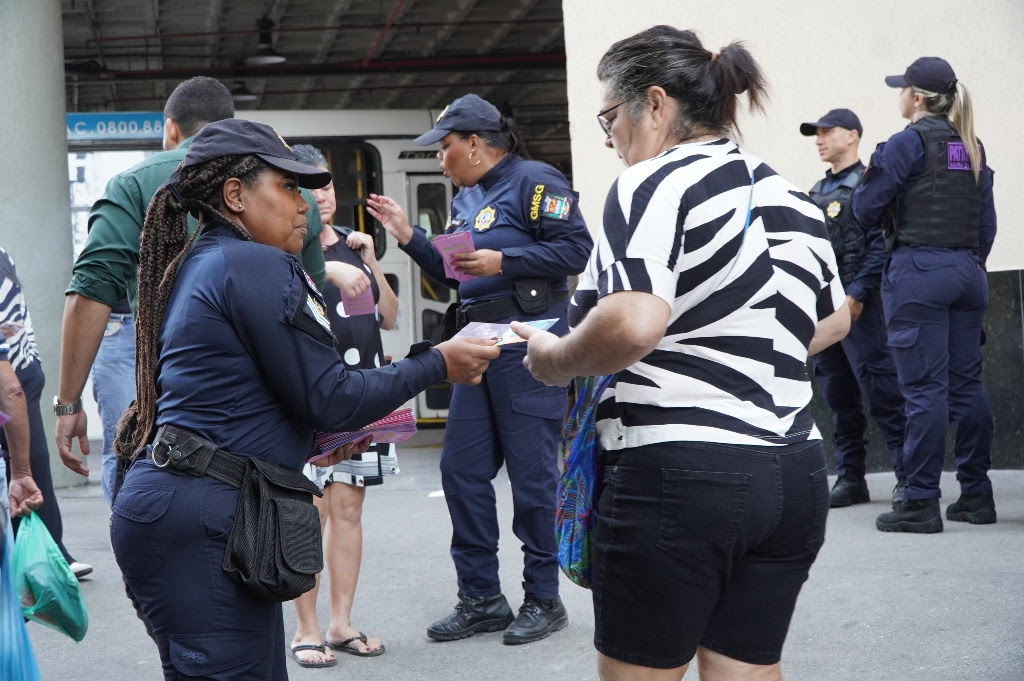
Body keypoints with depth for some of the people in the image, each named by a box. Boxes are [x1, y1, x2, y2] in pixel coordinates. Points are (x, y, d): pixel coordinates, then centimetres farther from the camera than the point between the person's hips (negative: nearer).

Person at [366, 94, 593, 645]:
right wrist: (409, 237, 14)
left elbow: (576, 249, -15)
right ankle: (481, 599, 17)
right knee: (461, 468, 7)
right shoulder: (465, 200, 19)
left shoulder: (534, 181, -7)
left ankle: (544, 599, 10)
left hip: (528, 341, -9)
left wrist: (502, 261, -18)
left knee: (531, 472, -3)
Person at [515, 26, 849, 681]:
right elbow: (832, 321, 27)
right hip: (795, 475, 7)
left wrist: (555, 358, -7)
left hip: (678, 474, -7)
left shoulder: (654, 183, -10)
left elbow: (632, 326, -24)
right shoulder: (792, 199, 13)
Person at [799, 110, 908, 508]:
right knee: (837, 396, 9)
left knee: (881, 392, -10)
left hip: (858, 302, -8)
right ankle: (850, 478, 16)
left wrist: (857, 294, -19)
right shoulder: (817, 193, 19)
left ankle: (908, 477, -6)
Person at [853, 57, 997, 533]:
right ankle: (976, 497, 16)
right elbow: (987, 222, 16)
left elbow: (865, 207, -4)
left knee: (924, 387, -6)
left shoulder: (909, 142, -7)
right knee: (966, 383, 11)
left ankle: (921, 503, -4)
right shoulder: (972, 147, 14)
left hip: (917, 269, -7)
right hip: (968, 271, 7)